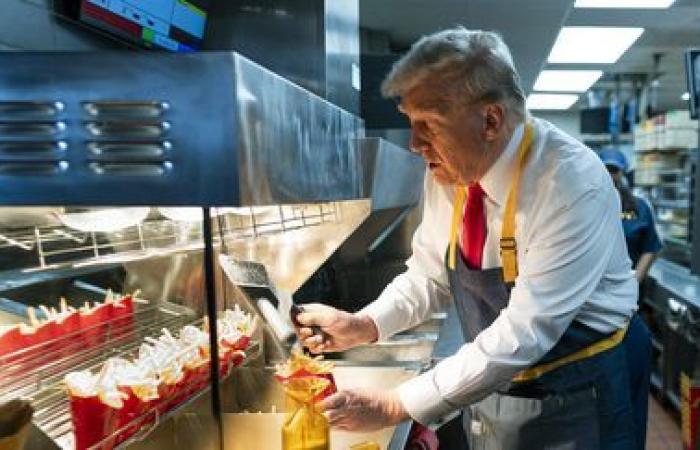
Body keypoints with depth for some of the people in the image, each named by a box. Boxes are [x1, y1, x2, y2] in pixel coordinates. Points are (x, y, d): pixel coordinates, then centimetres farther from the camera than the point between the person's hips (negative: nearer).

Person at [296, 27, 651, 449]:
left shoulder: (573, 185, -29)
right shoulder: (448, 171, -10)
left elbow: (522, 334, -30)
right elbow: (429, 275, 1)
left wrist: (396, 406, -27)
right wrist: (362, 327, -16)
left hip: (580, 396, -5)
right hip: (491, 386, 5)